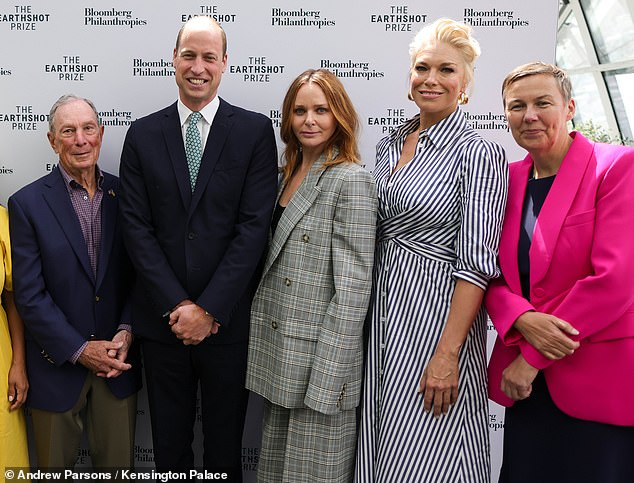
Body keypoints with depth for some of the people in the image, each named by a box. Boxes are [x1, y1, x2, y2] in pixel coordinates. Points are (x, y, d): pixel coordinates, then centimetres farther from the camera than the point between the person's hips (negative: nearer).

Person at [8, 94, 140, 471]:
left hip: (118, 362, 2)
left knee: (118, 463, 16)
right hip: (58, 364, -2)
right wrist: (79, 350, -14)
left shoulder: (125, 194, 1)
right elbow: (29, 295, -10)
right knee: (55, 464, 17)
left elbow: (138, 275, 3)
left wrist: (126, 331, -10)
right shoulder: (27, 203, -7)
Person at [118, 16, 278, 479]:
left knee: (225, 445, 15)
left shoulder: (255, 130, -2)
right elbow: (137, 227, -1)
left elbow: (254, 225, -9)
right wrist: (177, 305, -11)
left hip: (229, 319, -2)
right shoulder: (143, 135, 4)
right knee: (169, 445, 18)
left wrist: (209, 308, -13)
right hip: (162, 319, 2)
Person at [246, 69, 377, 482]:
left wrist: (327, 377, -18)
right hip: (279, 359, 8)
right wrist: (268, 356, 11)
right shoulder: (290, 176, 12)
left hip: (320, 359, -8)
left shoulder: (351, 181, -12)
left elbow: (353, 289, -17)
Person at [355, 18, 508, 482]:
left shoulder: (479, 153, -11)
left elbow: (475, 262, -16)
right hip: (382, 309, 7)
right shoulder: (389, 145, 10)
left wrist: (447, 354, -20)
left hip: (436, 310, -6)